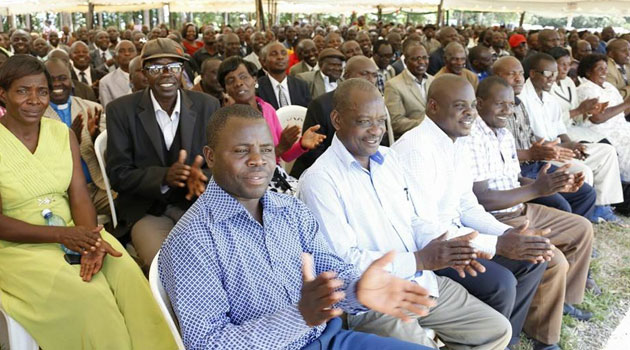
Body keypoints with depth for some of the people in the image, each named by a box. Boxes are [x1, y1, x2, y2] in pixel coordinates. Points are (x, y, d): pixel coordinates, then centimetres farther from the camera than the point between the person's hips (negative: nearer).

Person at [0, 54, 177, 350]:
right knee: (89, 296, -27)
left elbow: (79, 197, -1)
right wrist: (62, 235, -23)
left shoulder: (63, 134, 6)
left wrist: (92, 240, -21)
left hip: (73, 233, 4)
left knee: (128, 274, -23)